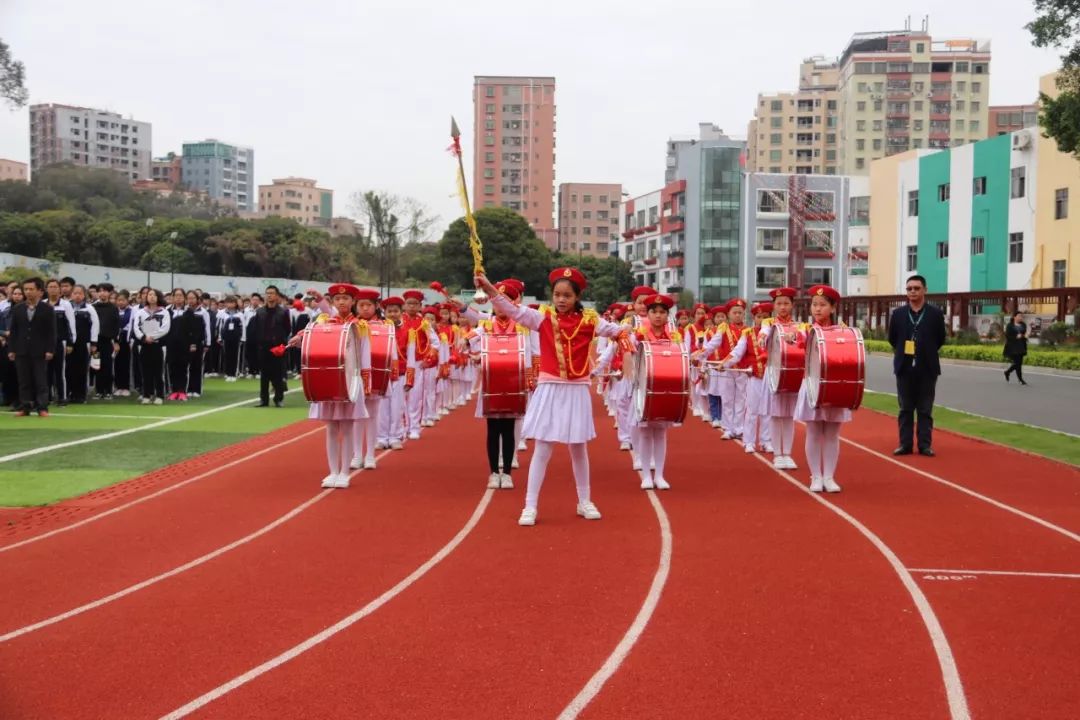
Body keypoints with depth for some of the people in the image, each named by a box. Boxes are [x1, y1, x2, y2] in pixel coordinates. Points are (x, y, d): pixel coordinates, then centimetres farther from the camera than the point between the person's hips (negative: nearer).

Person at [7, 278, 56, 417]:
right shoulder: (17, 309, 8)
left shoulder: (48, 309, -1)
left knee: (41, 381, -1)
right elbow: (13, 331, 9)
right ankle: (24, 407, 9)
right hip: (22, 351, 3)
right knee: (24, 381, 5)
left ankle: (42, 408, 0)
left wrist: (50, 350, -10)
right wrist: (11, 349, 3)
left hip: (40, 351, -3)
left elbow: (51, 331, -4)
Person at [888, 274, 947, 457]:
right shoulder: (898, 313, 3)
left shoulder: (935, 314, -1)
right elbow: (892, 338, 11)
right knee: (905, 408, 6)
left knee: (925, 409, 4)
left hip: (927, 368, -1)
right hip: (904, 367, 2)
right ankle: (905, 444, 10)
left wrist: (926, 353, 6)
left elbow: (941, 339, 5)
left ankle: (925, 445, 8)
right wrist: (903, 352, 9)